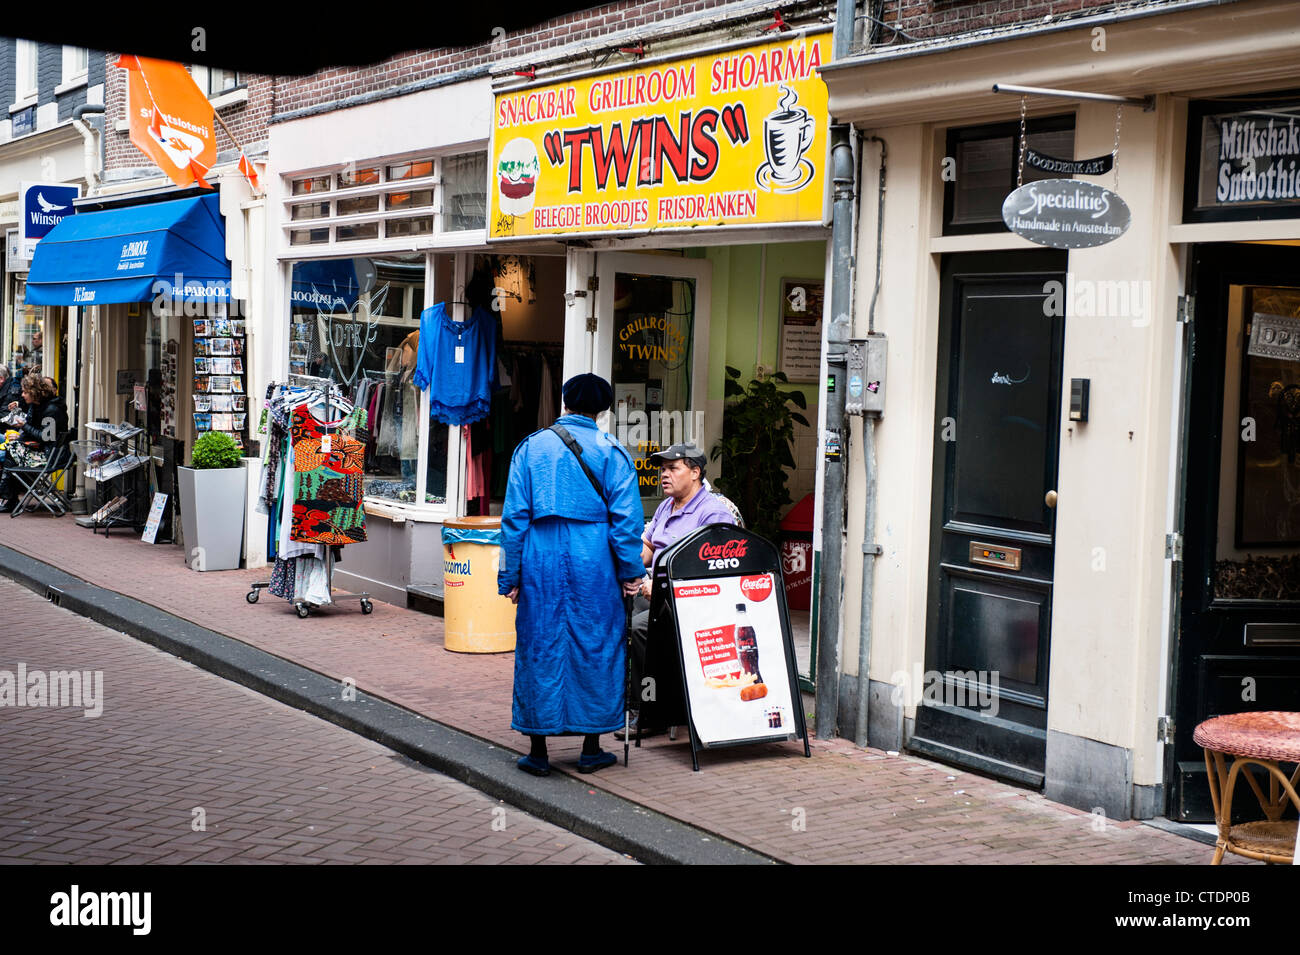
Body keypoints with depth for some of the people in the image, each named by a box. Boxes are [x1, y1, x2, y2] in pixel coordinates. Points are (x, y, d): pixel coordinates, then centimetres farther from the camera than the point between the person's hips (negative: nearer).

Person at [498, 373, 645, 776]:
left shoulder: (531, 447, 6)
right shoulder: (612, 452, 1)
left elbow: (514, 515, 3)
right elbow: (626, 517, -4)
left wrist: (511, 574, 7)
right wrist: (631, 572, 1)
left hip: (541, 560, 1)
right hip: (593, 561, -1)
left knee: (540, 647, 7)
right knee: (595, 645, 9)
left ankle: (538, 751, 11)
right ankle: (591, 749, 14)